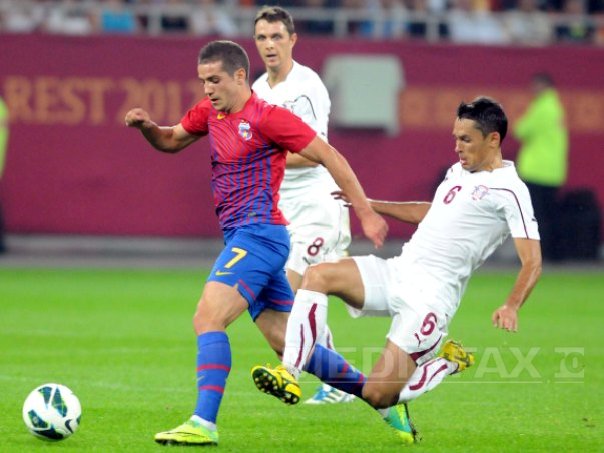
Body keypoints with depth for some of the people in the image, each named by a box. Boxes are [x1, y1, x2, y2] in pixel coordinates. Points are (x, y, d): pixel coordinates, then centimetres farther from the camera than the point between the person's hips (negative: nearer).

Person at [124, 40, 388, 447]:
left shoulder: (266, 116, -11)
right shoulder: (210, 111, 13)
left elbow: (330, 157, -9)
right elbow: (171, 141, 27)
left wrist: (365, 213, -10)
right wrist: (147, 127, 4)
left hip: (258, 234, -9)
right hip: (241, 238, 9)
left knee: (207, 318, -20)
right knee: (288, 344, 10)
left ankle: (204, 424, -25)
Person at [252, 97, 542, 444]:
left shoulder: (508, 190, -10)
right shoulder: (459, 171, 17)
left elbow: (532, 262, -15)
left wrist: (512, 306, -33)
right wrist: (371, 204, 35)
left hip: (431, 295, -8)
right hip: (397, 271, 8)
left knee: (377, 395, -14)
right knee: (318, 276, -14)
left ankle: (446, 364, 13)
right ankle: (291, 374, -15)